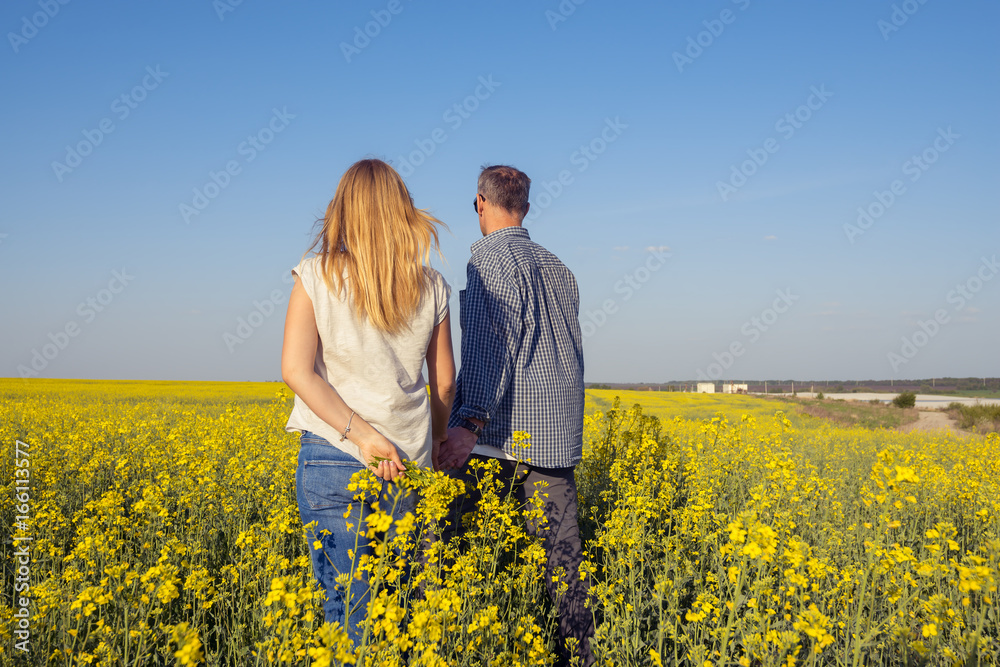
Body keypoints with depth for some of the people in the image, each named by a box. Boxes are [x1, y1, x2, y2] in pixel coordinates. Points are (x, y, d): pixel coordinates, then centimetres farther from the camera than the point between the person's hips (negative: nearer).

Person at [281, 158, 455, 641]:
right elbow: (444, 381, 11)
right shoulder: (431, 287, 3)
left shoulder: (316, 277, -4)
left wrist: (361, 434, -12)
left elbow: (297, 372, -13)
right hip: (411, 459, 2)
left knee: (347, 601, 4)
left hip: (334, 455, -2)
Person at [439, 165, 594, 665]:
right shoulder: (557, 267, 19)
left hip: (500, 433, -7)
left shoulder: (491, 257, -5)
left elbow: (490, 341, -18)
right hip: (558, 434, 7)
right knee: (559, 553, 8)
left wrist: (469, 423, -26)